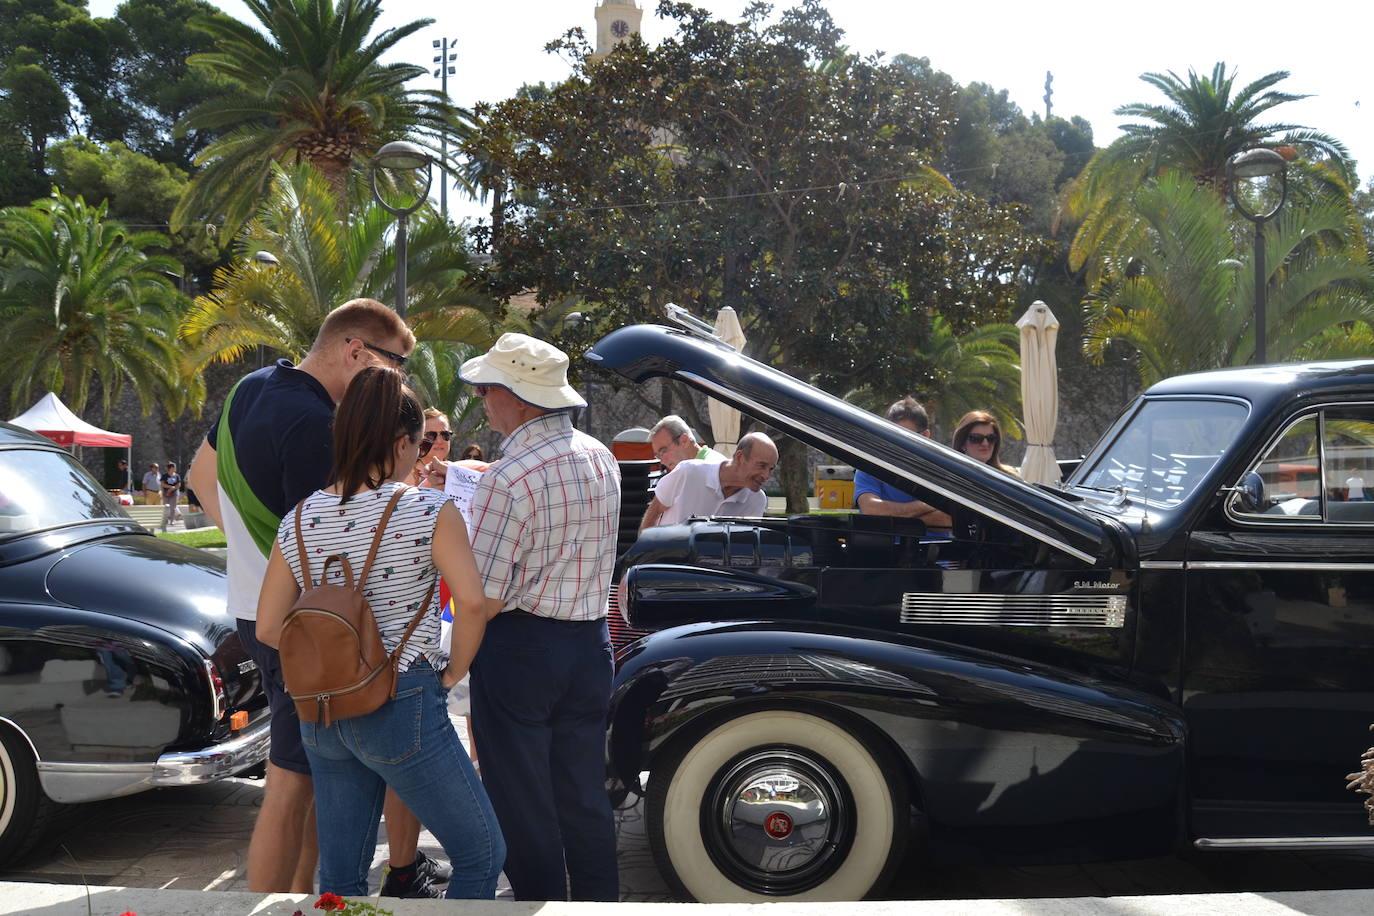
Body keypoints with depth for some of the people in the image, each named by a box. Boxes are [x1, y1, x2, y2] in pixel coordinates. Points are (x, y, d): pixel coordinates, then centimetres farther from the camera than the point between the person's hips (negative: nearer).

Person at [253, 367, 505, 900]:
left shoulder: (299, 521, 4)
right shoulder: (429, 511, -11)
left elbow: (268, 628, 5)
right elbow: (472, 602, -21)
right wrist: (453, 671, -6)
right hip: (404, 707, -6)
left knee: (340, 876, 17)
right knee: (482, 854, 9)